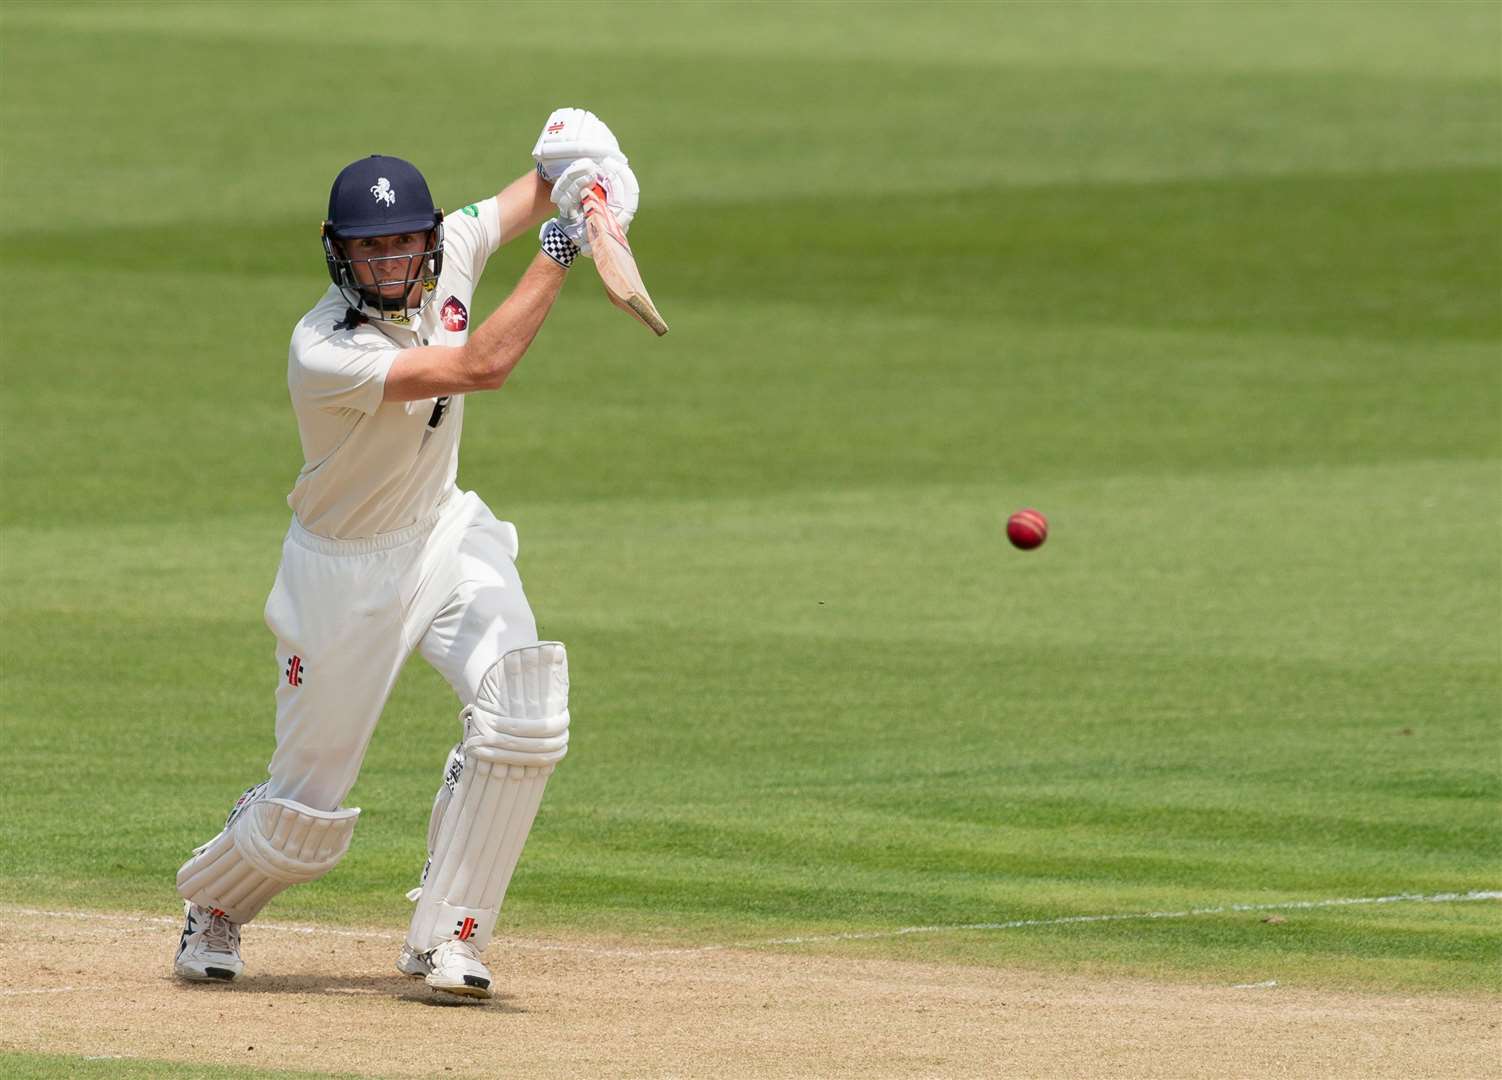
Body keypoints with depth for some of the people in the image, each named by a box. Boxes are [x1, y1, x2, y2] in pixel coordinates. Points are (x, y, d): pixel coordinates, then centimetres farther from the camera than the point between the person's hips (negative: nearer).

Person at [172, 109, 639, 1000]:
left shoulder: (450, 252, -11)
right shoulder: (324, 353, -31)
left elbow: (533, 194, 6)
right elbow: (481, 365, -38)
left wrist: (570, 176, -18)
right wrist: (559, 255, -32)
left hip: (445, 537, 5)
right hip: (344, 571, -5)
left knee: (525, 715, -20)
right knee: (308, 814, 4)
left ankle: (445, 940, -7)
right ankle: (214, 907, 37)